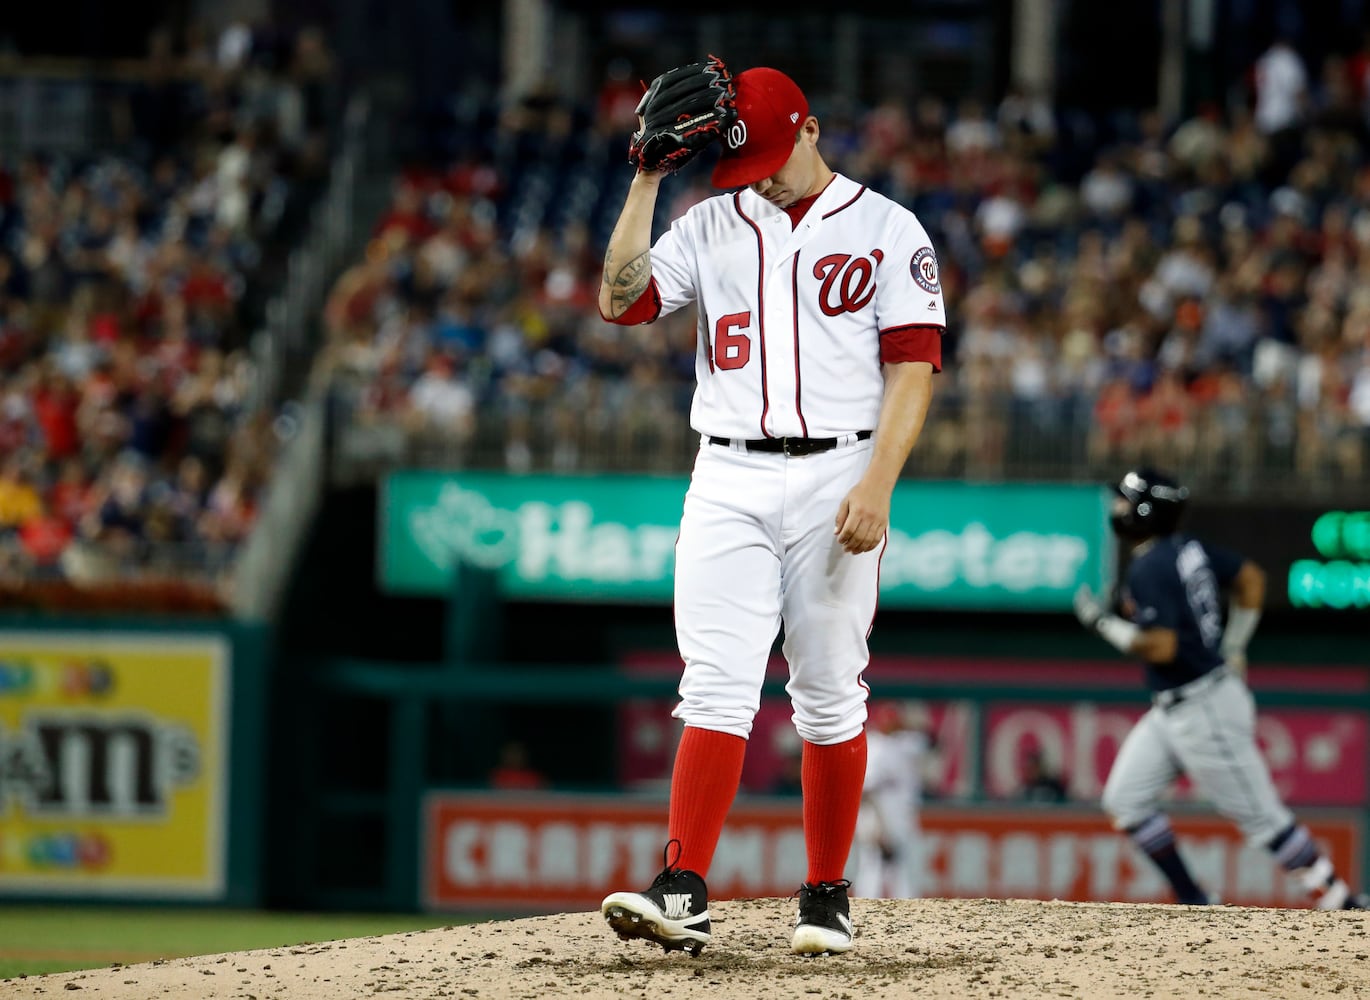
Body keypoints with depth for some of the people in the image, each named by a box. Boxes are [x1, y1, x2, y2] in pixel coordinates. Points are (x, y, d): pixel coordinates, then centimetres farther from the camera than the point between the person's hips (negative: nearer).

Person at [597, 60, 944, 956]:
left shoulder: (885, 229, 2)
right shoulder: (711, 227, 12)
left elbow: (914, 365, -4)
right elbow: (622, 299, 2)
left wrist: (876, 485, -15)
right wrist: (648, 182, -1)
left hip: (835, 478, -2)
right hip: (728, 481, 2)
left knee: (829, 696, 3)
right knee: (716, 687, -8)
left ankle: (828, 896, 12)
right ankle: (685, 892, -17)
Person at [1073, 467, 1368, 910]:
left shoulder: (1148, 570, -21)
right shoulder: (1188, 549, 6)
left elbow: (1161, 646, -28)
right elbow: (1251, 578, 16)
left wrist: (1104, 623, -15)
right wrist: (1233, 649, 22)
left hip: (1204, 709, -10)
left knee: (1260, 815, -3)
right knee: (1125, 799, 8)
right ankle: (1194, 903, 10)